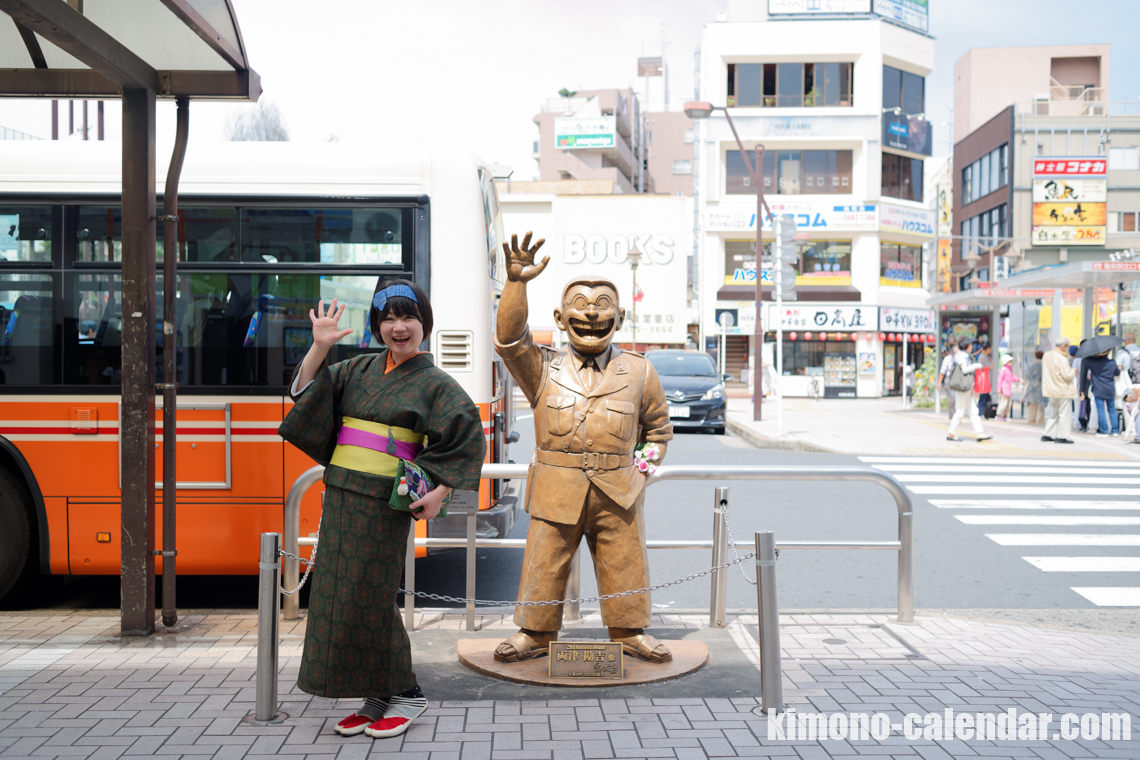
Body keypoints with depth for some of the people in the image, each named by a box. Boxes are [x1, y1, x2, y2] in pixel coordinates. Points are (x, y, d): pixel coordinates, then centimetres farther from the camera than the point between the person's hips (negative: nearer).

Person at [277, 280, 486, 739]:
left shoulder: (434, 382, -2)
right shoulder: (360, 370, 12)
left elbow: (468, 437, -8)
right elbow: (306, 392, 10)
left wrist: (440, 492, -14)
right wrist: (319, 347, -4)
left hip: (383, 503, -6)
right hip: (340, 495, 6)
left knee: (368, 598, -3)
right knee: (339, 595, 7)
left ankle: (405, 693, 14)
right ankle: (377, 698, 18)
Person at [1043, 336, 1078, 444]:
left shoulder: (1046, 355, 5)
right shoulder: (1061, 359, -20)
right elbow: (1067, 376, -21)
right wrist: (1073, 370, -1)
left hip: (1052, 390, 8)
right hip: (1063, 390, -8)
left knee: (1053, 413, 18)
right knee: (1064, 413, 0)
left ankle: (1049, 434, 19)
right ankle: (1062, 436, 1)